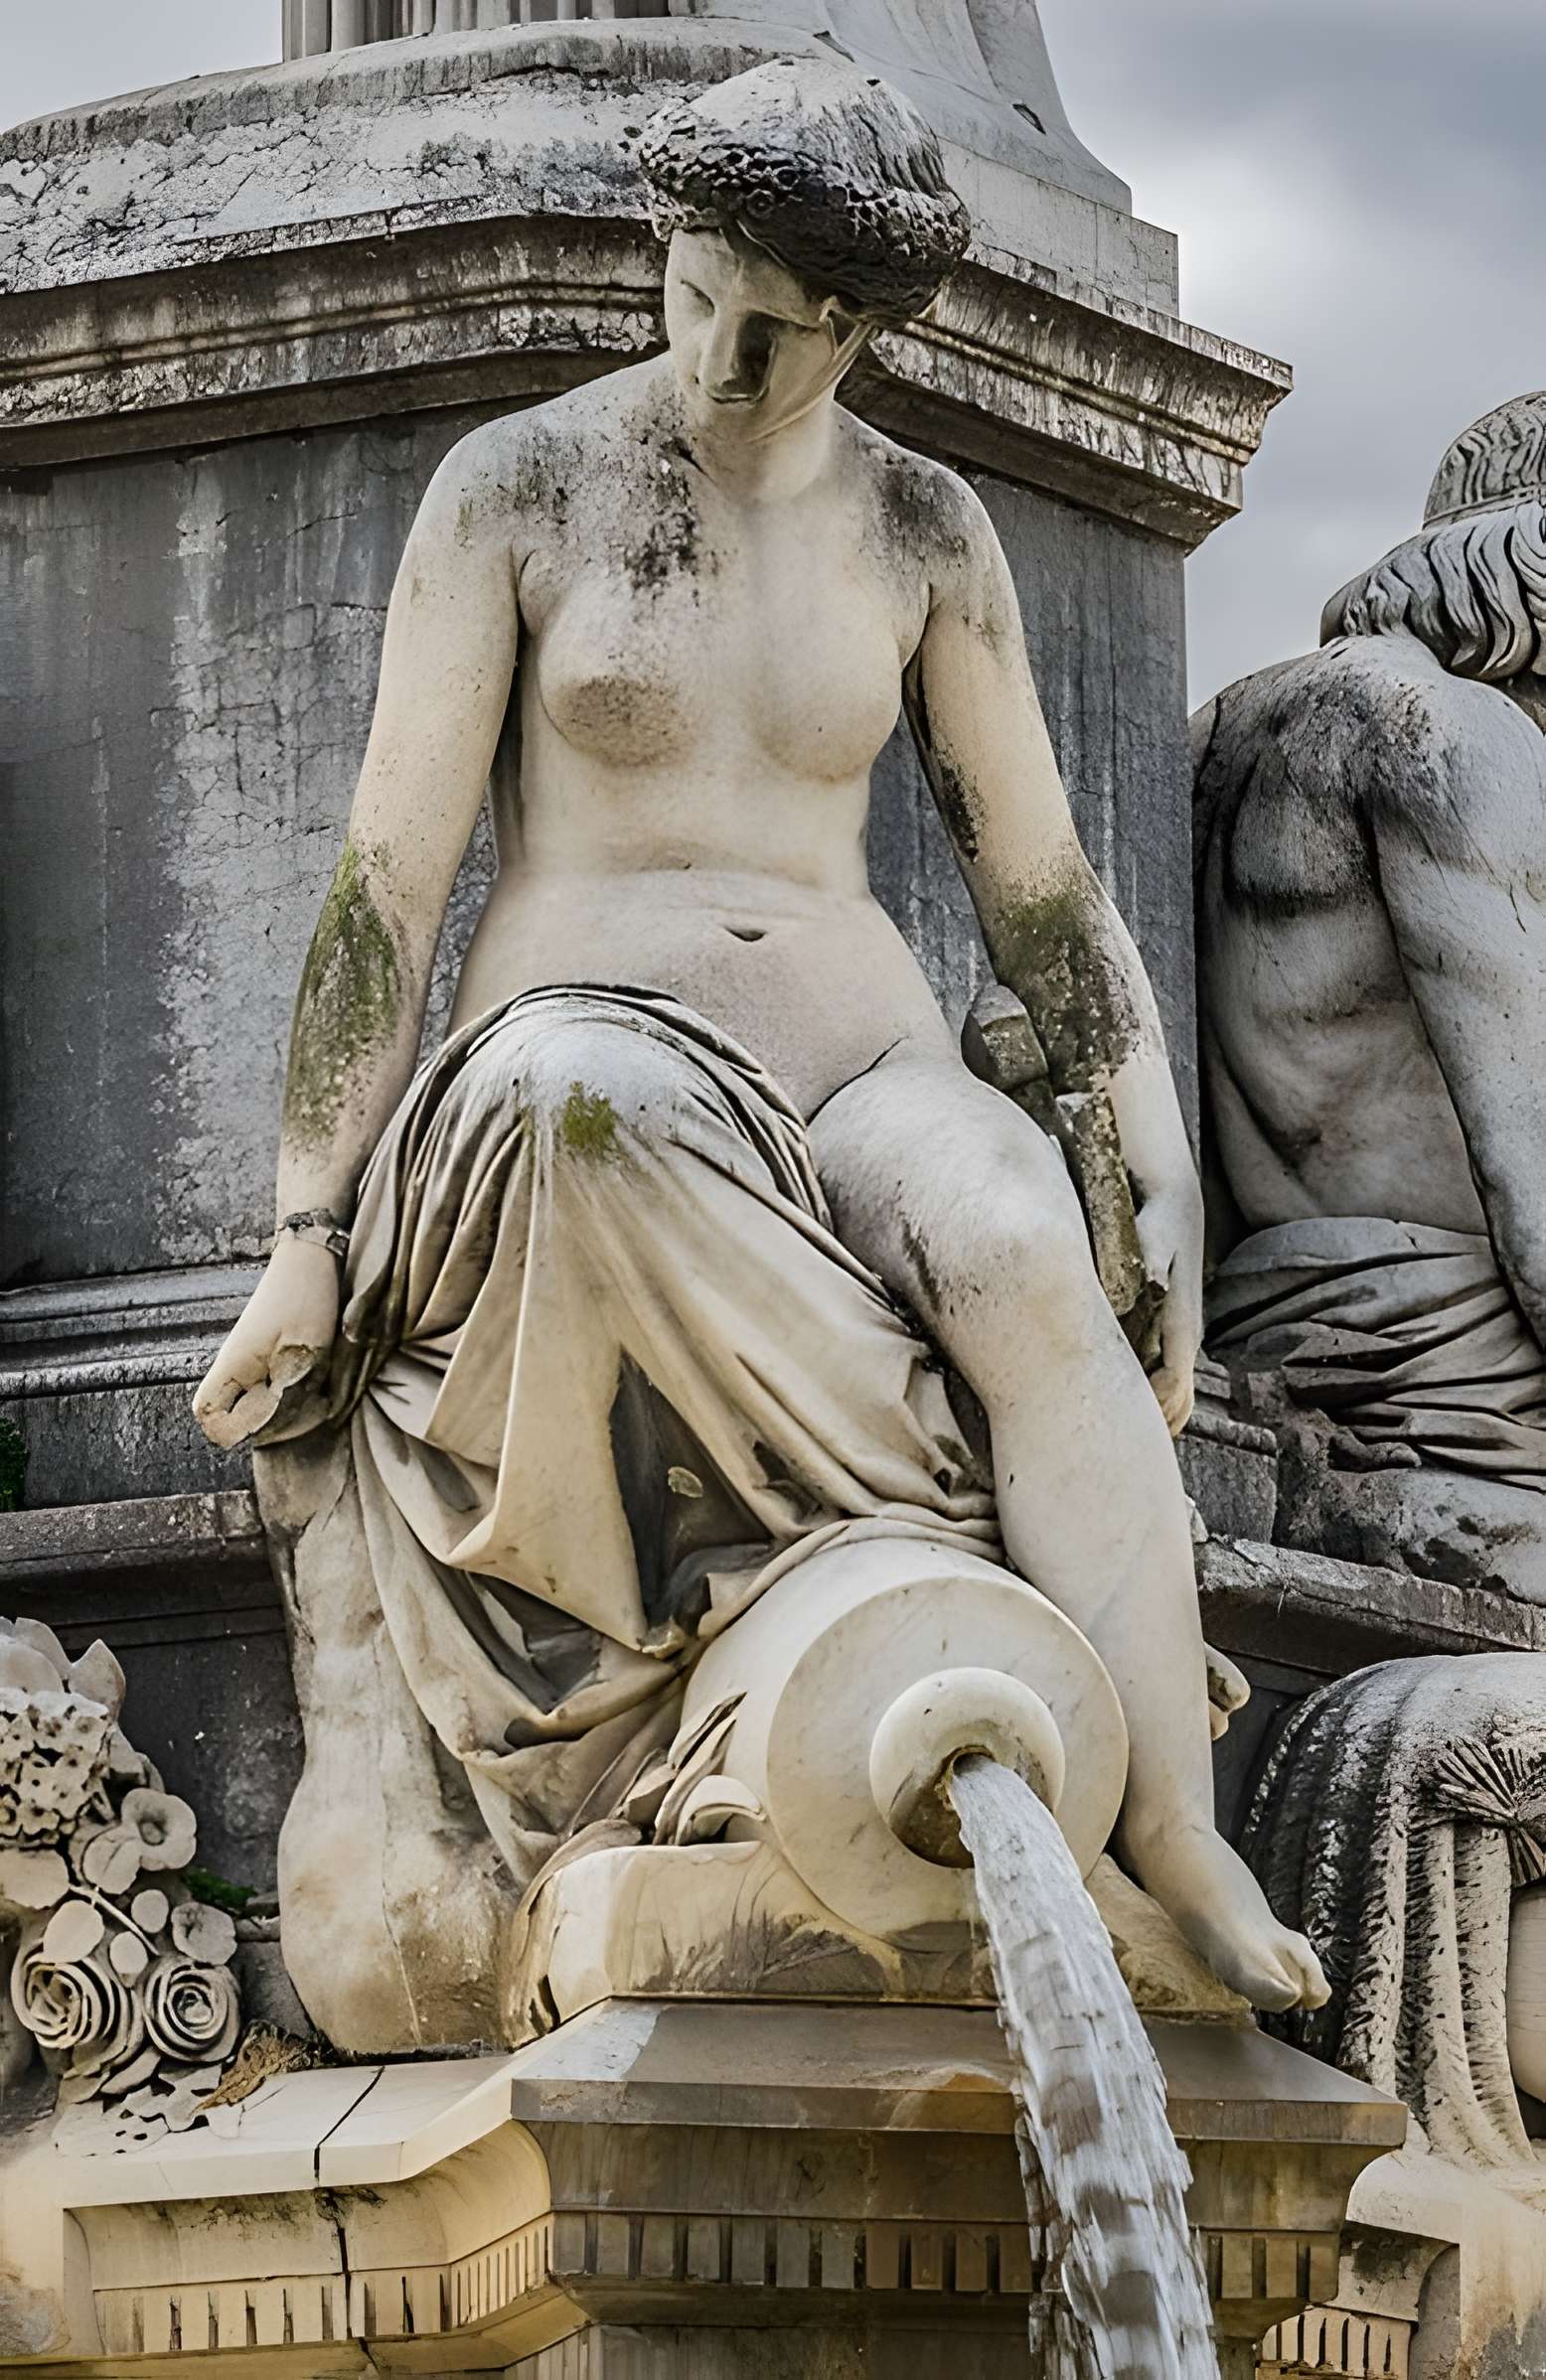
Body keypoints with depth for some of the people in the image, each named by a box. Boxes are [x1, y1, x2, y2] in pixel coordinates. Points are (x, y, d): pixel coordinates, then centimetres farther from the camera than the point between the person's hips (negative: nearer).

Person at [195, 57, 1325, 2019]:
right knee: (589, 1097, -43)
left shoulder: (925, 532, 8)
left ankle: (1176, 1846, -43)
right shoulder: (516, 487, 0)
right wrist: (309, 1234, -5)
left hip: (856, 1068, 2)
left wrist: (1168, 1187, -1)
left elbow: (1039, 891, 11)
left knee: (1025, 1249, -36)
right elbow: (391, 875, -2)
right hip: (578, 1044, -2)